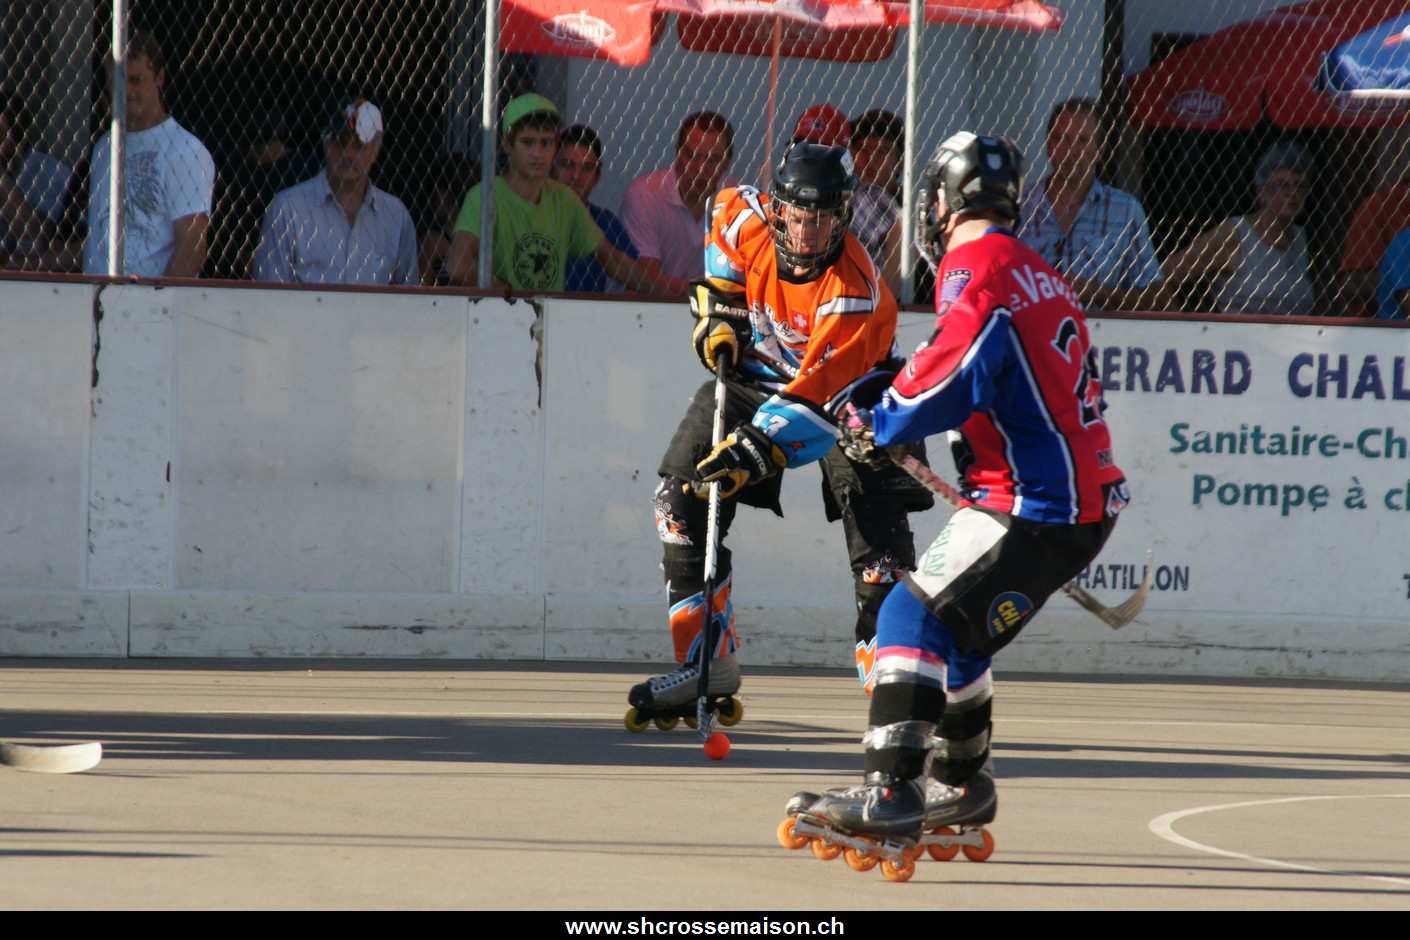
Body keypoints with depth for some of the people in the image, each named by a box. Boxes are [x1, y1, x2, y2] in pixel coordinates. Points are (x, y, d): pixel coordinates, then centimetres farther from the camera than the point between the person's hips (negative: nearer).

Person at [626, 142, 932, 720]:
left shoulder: (857, 292, -33)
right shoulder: (748, 221, -18)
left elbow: (815, 397, -39)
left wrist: (757, 449, -49)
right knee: (680, 501, -1)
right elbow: (725, 209, 10)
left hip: (845, 395, -5)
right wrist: (717, 307, 2)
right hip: (756, 376, 5)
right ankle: (709, 665, 7)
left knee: (878, 530, -19)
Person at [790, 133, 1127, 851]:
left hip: (1037, 506, -9)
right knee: (956, 627, 23)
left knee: (916, 615, -13)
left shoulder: (976, 266, -10)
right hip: (1082, 500, 9)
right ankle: (960, 783, 36)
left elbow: (957, 375, -24)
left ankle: (891, 792, -21)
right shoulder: (1037, 274, 19)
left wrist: (879, 426, -10)